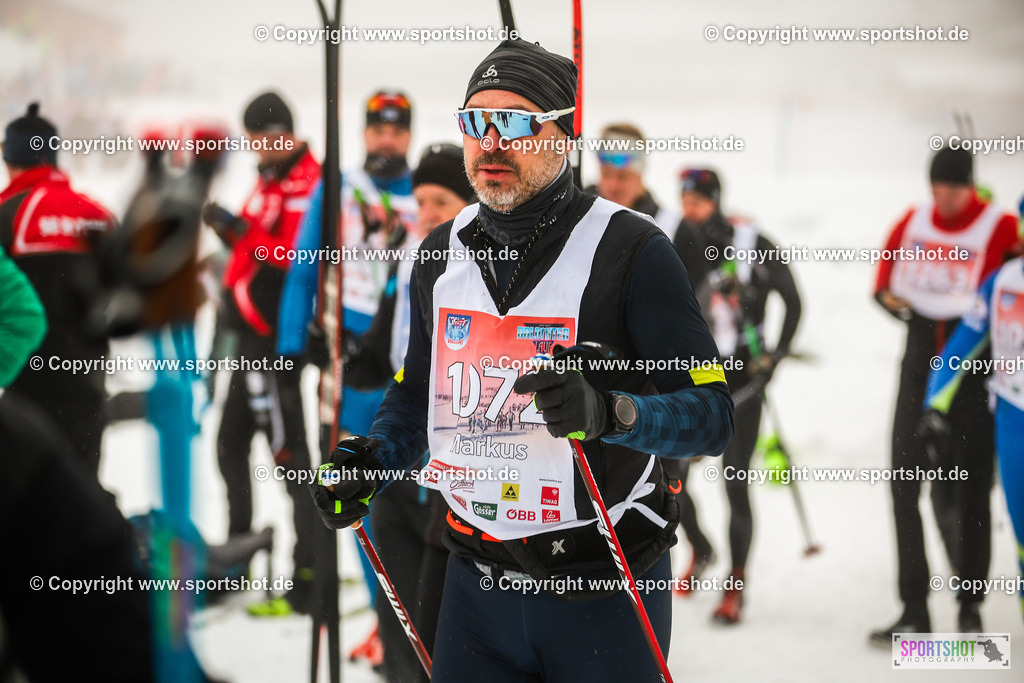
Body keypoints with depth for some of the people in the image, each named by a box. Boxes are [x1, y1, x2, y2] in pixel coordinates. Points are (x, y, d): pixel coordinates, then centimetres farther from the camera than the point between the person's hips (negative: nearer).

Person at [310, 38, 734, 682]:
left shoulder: (631, 249, -11)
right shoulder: (443, 253, 7)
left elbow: (711, 412, -15)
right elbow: (417, 390, 19)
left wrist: (608, 411, -33)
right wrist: (373, 460, 0)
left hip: (605, 587, -4)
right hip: (477, 583, 5)